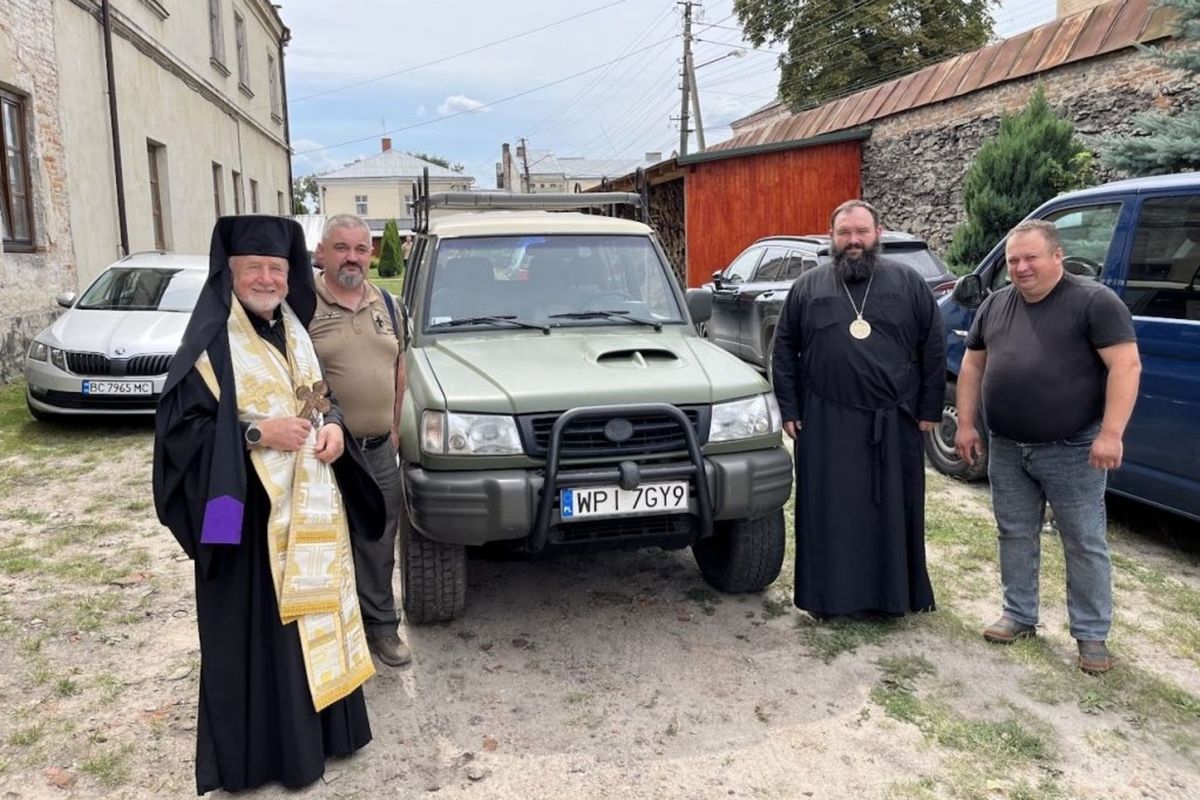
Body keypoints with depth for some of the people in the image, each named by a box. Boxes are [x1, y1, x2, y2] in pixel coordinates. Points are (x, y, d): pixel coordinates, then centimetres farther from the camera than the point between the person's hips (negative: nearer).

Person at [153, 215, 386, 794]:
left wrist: (333, 426, -4)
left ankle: (322, 724, 34)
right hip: (252, 512, -7)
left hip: (311, 507, 7)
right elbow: (181, 425, -15)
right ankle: (262, 748, 18)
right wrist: (257, 432, -23)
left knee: (314, 614, 17)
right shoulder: (210, 342, -12)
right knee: (260, 629, 2)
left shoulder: (292, 328, 10)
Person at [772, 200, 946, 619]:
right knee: (828, 513, 5)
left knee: (892, 512, 8)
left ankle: (892, 595, 21)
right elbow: (784, 350, 7)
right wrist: (789, 410, 1)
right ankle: (828, 596, 16)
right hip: (826, 425, 0)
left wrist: (930, 409, 0)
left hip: (893, 423, 0)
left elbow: (934, 348, 5)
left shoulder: (908, 282, 4)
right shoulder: (807, 287, 5)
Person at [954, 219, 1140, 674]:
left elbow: (1126, 366, -15)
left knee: (1085, 543, 5)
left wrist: (1110, 434, -22)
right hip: (1006, 450, 6)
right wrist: (966, 424, 9)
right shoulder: (995, 305, 9)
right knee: (1015, 535, 14)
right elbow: (972, 366, 15)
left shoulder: (1094, 302, -10)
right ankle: (1019, 616, 28)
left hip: (1071, 450, -5)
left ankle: (1092, 634, 17)